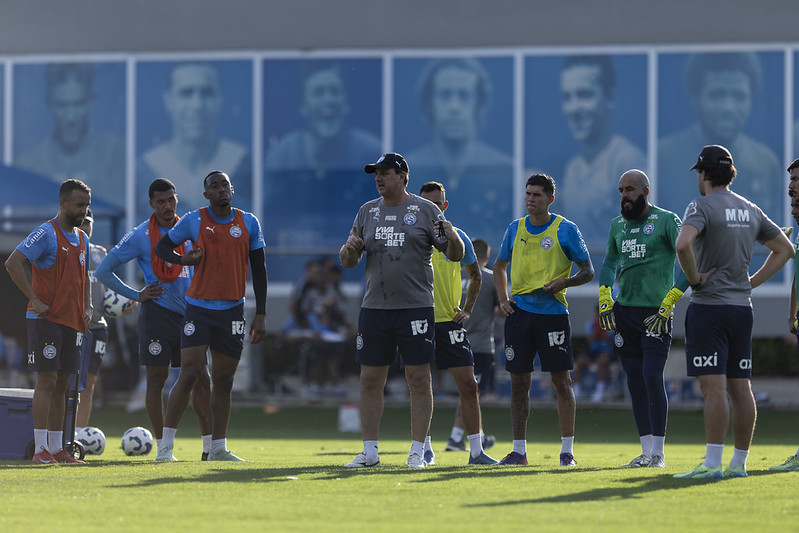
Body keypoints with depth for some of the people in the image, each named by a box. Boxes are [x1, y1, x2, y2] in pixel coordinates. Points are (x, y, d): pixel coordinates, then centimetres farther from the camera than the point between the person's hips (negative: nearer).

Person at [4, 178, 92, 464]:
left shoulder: (82, 239, 16)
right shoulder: (46, 233, -10)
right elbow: (13, 263, -18)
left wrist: (87, 307, 12)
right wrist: (35, 300, -18)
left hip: (72, 323, 8)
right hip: (46, 320, -8)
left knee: (61, 385, 9)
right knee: (47, 381, -10)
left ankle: (57, 448, 13)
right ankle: (41, 449, -10)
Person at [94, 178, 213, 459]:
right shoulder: (140, 236, -3)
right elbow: (103, 271, -2)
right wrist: (136, 295, -5)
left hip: (188, 314, 4)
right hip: (157, 314, -4)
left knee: (200, 379, 1)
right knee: (156, 380, -1)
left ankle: (210, 445, 4)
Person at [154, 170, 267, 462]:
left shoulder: (249, 223, 5)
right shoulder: (193, 221, -1)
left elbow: (259, 270, 8)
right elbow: (161, 246, 11)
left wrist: (260, 315, 3)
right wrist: (182, 259, -11)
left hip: (232, 309, 3)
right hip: (199, 307, -3)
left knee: (223, 380, 6)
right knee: (190, 372, -13)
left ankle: (218, 448, 14)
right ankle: (166, 445, -8)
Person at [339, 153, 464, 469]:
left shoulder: (425, 210, 2)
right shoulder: (367, 212, 13)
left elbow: (456, 255, 0)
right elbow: (347, 262, 14)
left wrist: (451, 236, -22)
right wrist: (350, 249, -9)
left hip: (415, 308, -4)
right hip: (374, 309, 4)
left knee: (419, 380, -3)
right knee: (370, 380, 3)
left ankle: (417, 452, 1)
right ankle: (370, 452, 9)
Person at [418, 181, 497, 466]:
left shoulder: (458, 237, 7)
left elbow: (475, 276, 21)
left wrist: (467, 309, 9)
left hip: (450, 322, 2)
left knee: (468, 385, -3)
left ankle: (476, 450, 1)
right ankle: (425, 448, 12)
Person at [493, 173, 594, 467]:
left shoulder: (565, 230, -2)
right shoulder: (515, 229, 10)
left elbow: (587, 271, 2)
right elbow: (500, 266, 24)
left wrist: (563, 282, -16)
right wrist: (502, 298, 10)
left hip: (553, 311, -4)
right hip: (519, 311, 4)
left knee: (561, 381, -3)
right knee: (519, 382, 4)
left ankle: (567, 450, 2)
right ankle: (519, 450, 10)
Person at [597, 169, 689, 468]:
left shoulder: (666, 221, -5)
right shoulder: (618, 225, 14)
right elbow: (610, 262, 27)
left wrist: (669, 301, -16)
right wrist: (604, 298, 11)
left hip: (656, 312, -6)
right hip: (624, 310, 6)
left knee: (652, 377, -14)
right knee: (635, 381, 5)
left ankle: (658, 452, -8)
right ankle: (646, 451, 10)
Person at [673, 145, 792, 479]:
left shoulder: (702, 206, -9)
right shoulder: (750, 210, 13)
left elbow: (683, 243, -28)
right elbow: (784, 249, 22)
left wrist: (694, 278, -13)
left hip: (708, 306, -7)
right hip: (742, 306, 7)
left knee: (713, 387, -10)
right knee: (740, 388, 8)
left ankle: (712, 464, -14)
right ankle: (739, 463, 11)